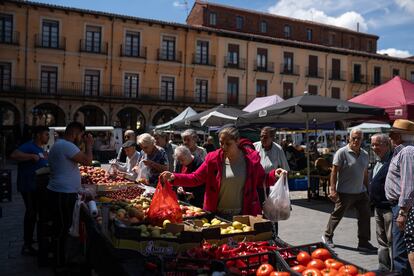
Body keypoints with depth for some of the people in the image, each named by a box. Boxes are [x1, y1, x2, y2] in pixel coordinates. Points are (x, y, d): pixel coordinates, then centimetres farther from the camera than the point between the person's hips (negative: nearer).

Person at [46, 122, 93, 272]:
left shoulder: (58, 145, 17)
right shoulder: (66, 145, -18)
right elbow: (88, 161, -20)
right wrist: (89, 145, -8)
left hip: (63, 193, 11)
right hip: (62, 195, -11)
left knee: (63, 228, 19)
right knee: (61, 230, -1)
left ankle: (61, 260, 31)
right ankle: (59, 266, 11)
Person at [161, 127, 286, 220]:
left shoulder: (251, 158, -3)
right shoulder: (213, 158, -4)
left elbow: (262, 180, 8)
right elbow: (195, 178, -3)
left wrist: (274, 174, -11)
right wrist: (174, 177, -15)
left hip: (244, 215, 0)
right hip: (218, 215, 1)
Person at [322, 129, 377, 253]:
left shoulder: (365, 154, 9)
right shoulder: (342, 152, -11)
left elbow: (365, 173, 17)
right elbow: (334, 171, -13)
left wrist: (367, 189, 15)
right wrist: (333, 189, -18)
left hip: (361, 192, 6)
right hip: (345, 192, -6)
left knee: (365, 215, 4)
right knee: (337, 215, 6)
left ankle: (363, 242, 15)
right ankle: (327, 236, 26)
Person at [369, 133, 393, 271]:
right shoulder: (378, 162, 14)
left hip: (390, 208, -10)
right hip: (379, 207, 10)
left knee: (392, 241, -1)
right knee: (382, 241, 18)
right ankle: (383, 268, 30)